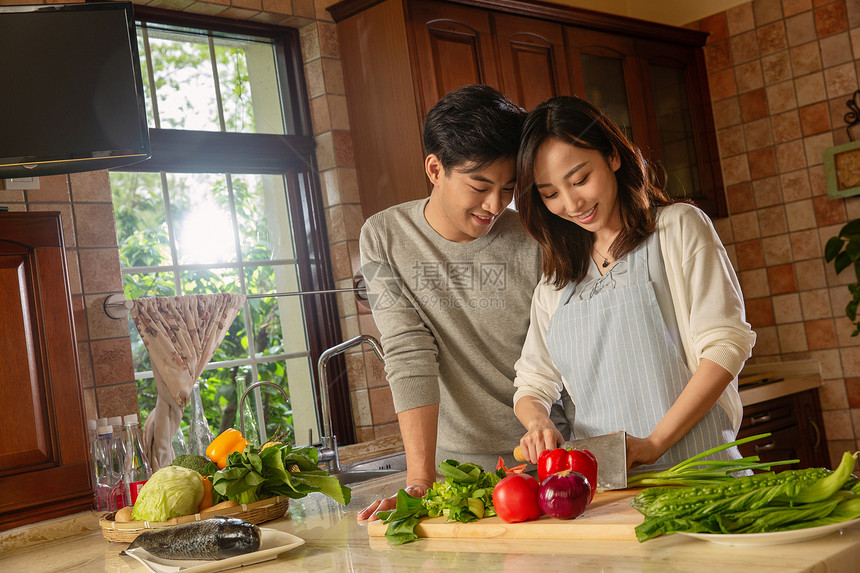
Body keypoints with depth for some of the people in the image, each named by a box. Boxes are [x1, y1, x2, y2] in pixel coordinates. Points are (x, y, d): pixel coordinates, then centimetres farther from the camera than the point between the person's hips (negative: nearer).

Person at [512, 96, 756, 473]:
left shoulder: (678, 227, 6)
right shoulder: (555, 278, 20)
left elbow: (727, 343, -3)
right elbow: (532, 383, 20)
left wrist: (653, 443, -12)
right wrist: (537, 421, -5)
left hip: (694, 465, -4)